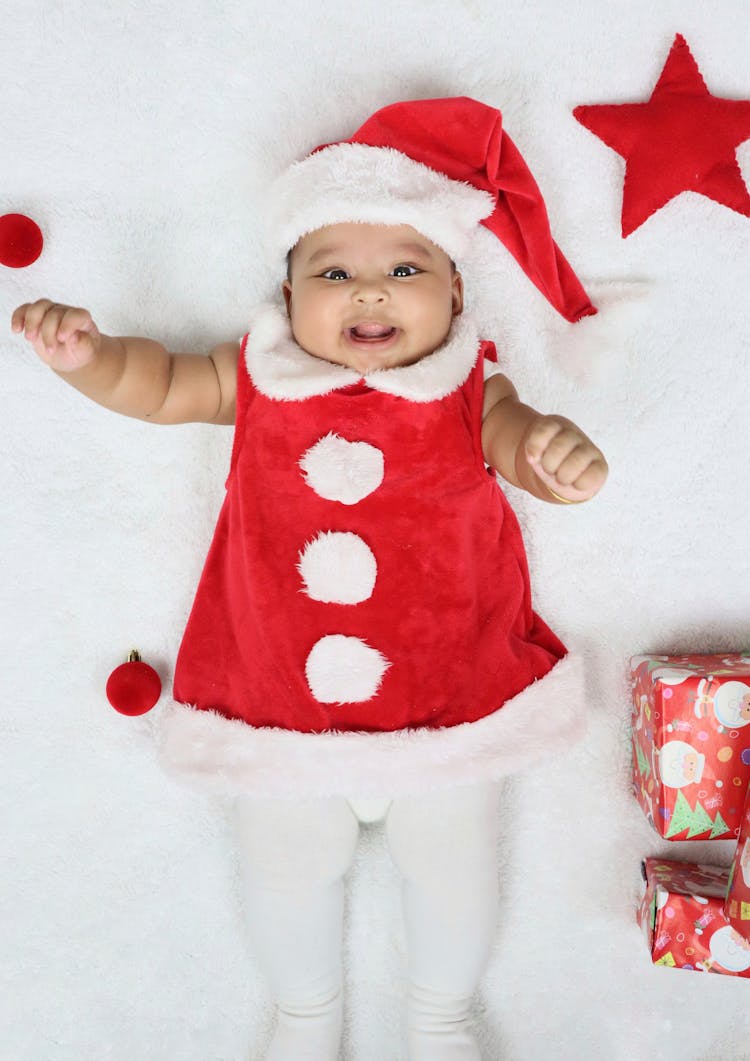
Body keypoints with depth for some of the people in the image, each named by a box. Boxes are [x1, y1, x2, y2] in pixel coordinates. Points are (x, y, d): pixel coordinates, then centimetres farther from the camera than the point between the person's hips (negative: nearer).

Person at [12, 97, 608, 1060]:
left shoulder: (467, 389, -11)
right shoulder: (260, 378, -7)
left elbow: (516, 439, -25)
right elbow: (158, 384, -3)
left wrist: (559, 454, -49)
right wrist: (86, 355, -24)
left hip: (447, 700, 0)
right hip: (278, 702, 1)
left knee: (452, 870, 19)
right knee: (285, 871, 19)